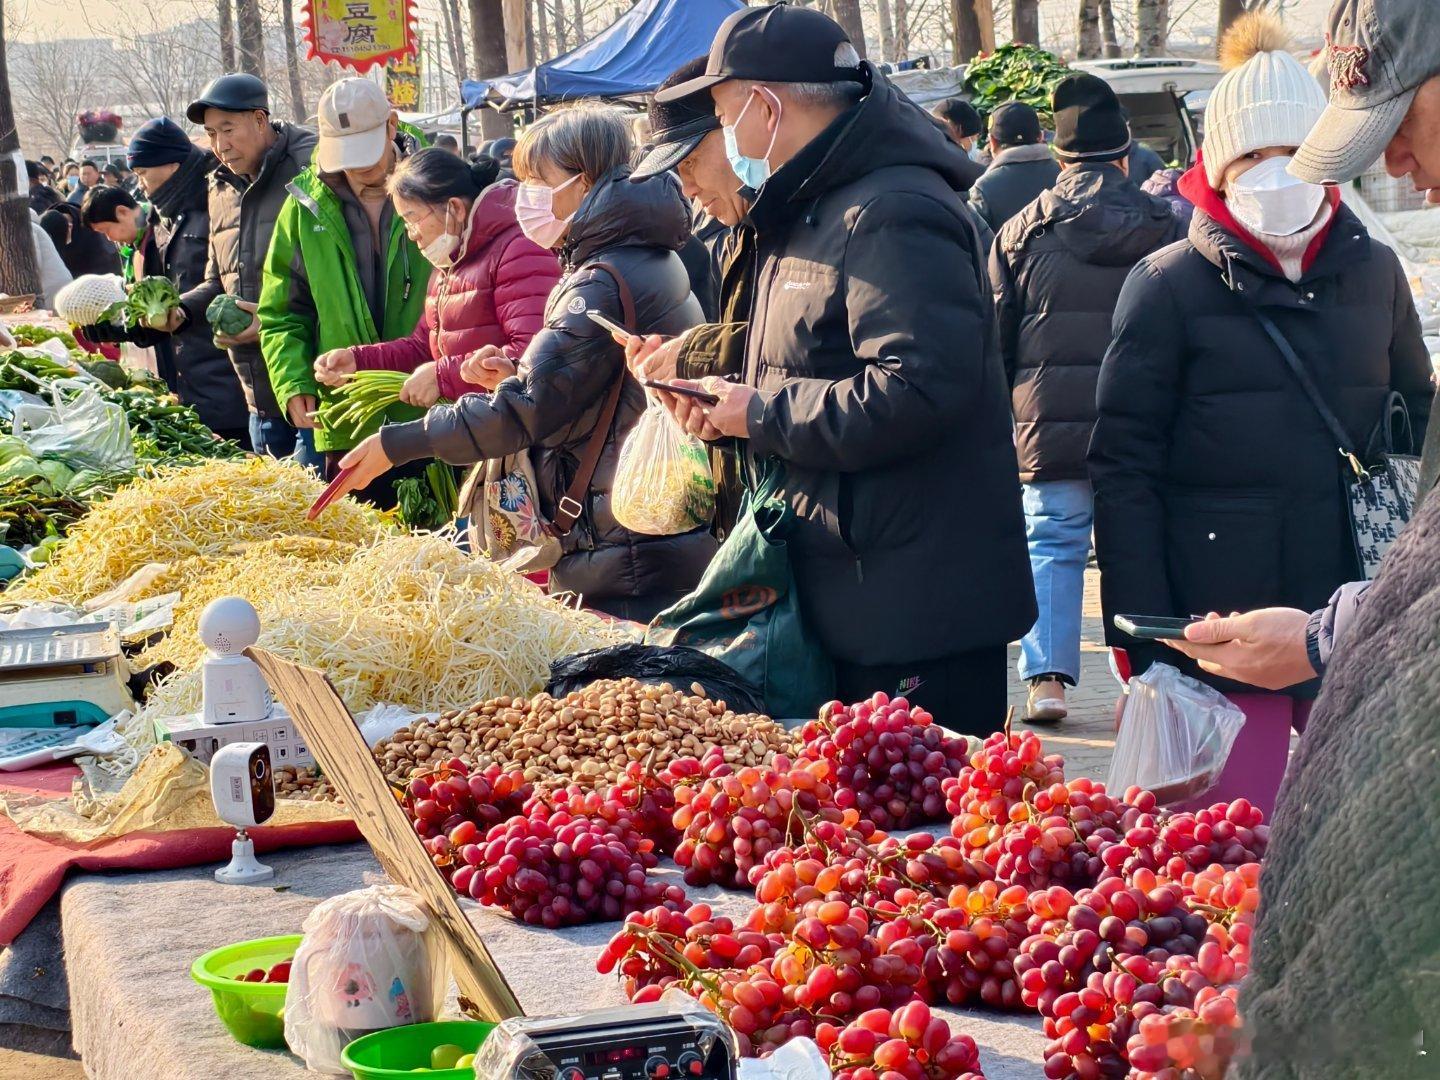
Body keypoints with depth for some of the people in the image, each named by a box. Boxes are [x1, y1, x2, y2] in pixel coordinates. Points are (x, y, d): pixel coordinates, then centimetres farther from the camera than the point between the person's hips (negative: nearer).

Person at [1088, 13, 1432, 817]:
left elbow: (1415, 425, 18)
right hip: (1221, 625, -3)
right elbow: (1124, 471, -5)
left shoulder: (1374, 271, 7)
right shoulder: (1170, 287, -4)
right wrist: (1143, 646, -10)